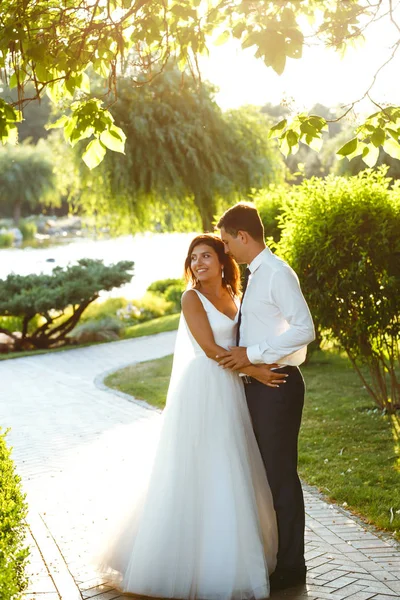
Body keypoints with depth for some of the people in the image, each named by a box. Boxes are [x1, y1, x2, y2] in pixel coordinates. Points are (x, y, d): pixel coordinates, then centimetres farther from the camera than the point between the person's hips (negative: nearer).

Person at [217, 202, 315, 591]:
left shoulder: (277, 274, -15)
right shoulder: (256, 275, 13)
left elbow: (304, 329, -24)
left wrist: (253, 354, -22)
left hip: (276, 386, -10)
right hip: (257, 386, 10)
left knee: (281, 475, -1)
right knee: (263, 472, 17)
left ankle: (290, 566, 12)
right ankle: (271, 555, 30)